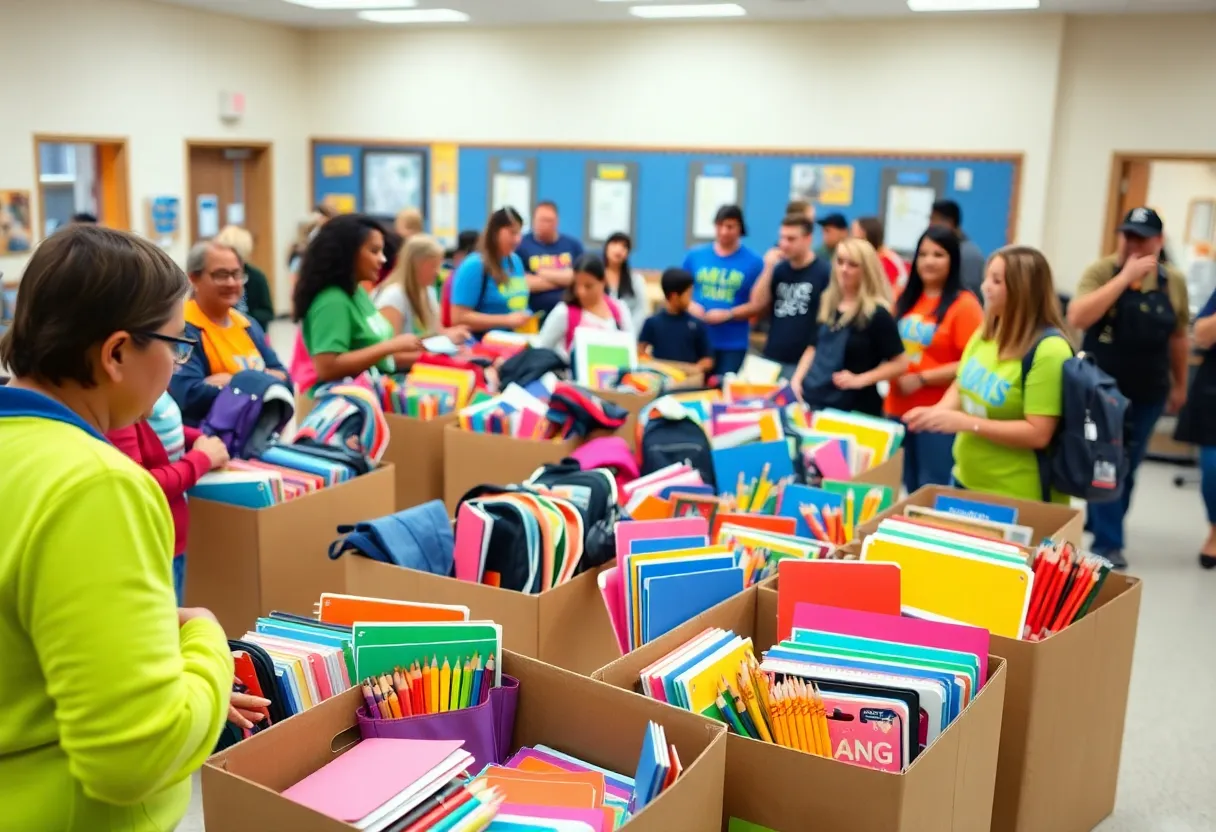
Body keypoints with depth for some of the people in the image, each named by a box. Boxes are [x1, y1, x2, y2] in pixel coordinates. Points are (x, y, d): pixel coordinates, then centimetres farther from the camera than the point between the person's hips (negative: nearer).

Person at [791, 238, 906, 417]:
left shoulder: (876, 314, -11)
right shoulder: (827, 303, 9)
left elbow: (900, 364, -11)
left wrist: (859, 380, -19)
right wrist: (797, 379, 5)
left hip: (853, 408, -6)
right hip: (812, 400, 6)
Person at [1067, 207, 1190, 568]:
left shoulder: (1174, 281, 1)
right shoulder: (1101, 271, -10)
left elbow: (1179, 336, 11)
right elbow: (1077, 318, -26)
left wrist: (1179, 384, 15)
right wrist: (1125, 277, -26)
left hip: (1148, 393, 4)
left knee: (1127, 466, 14)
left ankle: (1099, 523, 34)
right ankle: (1107, 542, 8)